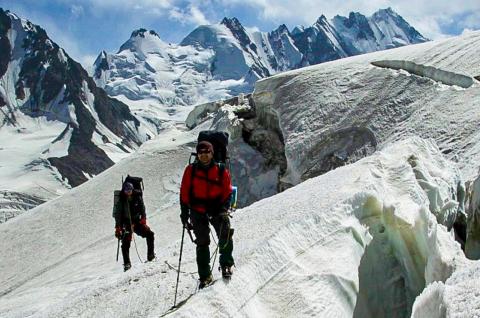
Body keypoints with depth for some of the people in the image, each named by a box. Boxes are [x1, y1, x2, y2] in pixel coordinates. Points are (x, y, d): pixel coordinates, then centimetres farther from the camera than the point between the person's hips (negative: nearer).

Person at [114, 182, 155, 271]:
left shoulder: (137, 197, -1)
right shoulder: (121, 201, -7)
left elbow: (142, 208, 6)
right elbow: (118, 214, -7)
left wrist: (143, 219, -9)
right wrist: (118, 228, -14)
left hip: (137, 221, 3)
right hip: (126, 223, -3)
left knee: (150, 234, -8)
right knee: (126, 243, -13)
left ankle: (150, 255, 3)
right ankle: (127, 263, -8)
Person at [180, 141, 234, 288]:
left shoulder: (221, 171, 0)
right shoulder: (191, 170, 0)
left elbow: (227, 193, 1)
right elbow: (184, 193, 2)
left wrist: (224, 209, -13)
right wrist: (184, 213, -3)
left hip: (217, 208, 0)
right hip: (198, 210, 0)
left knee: (225, 236, -13)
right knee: (202, 242, 0)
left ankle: (226, 265, 9)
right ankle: (205, 276, 6)